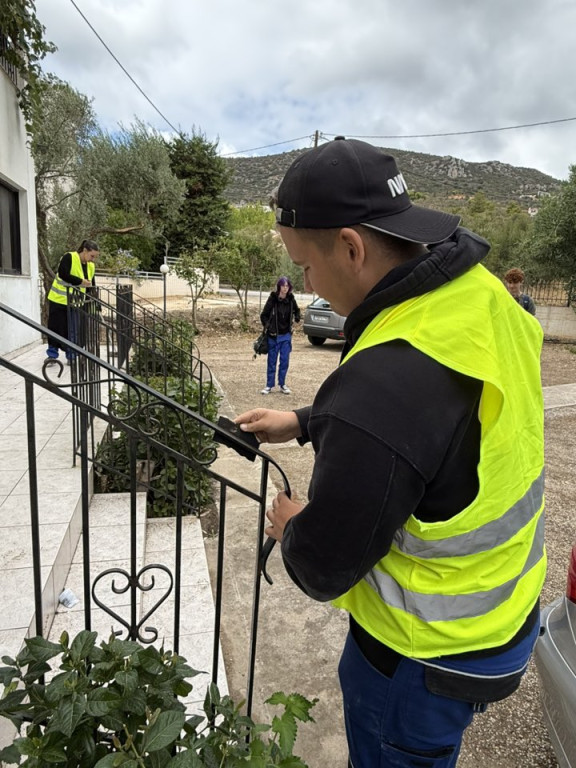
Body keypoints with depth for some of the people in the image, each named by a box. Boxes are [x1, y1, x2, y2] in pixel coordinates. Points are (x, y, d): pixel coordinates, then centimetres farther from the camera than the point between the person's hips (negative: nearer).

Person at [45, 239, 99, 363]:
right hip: (59, 300, -4)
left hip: (75, 303, 5)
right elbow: (63, 274, -28)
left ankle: (71, 356, 13)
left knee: (73, 330, 3)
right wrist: (81, 282, -23)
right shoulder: (69, 258, -15)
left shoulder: (91, 266, 3)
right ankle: (52, 354, 16)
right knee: (56, 327, 3)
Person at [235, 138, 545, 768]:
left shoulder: (380, 383, -39)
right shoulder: (481, 294, -9)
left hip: (429, 659, -7)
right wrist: (305, 422, 7)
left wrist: (292, 528, -3)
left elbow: (322, 569, -26)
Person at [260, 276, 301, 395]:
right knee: (272, 361, 5)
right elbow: (263, 315, -4)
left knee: (285, 361, 7)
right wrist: (267, 327, -17)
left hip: (286, 335, 3)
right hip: (273, 336, -3)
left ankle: (282, 384, 19)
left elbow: (296, 310, 18)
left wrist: (297, 317, -2)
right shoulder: (273, 299, -10)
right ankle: (269, 385, 16)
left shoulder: (291, 299, -1)